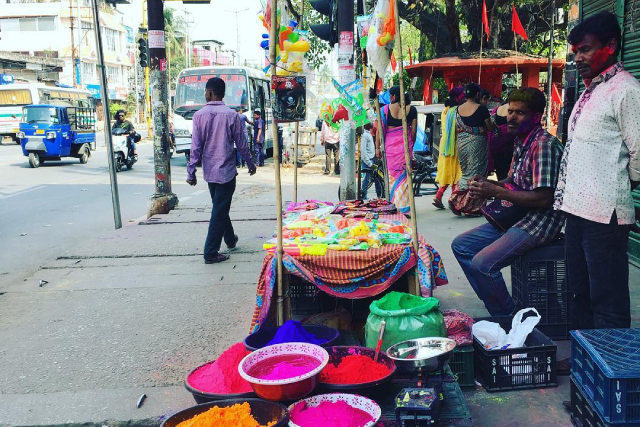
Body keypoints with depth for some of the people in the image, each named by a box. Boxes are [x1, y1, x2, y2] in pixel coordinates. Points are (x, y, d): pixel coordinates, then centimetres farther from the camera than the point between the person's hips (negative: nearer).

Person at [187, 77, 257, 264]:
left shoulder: (199, 115, -5)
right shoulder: (231, 115, -8)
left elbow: (196, 146, -7)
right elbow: (241, 144, -3)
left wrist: (191, 171, -2)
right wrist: (250, 164, 12)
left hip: (209, 171, 3)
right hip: (226, 171, -3)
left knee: (220, 207, 21)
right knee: (219, 211, 0)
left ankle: (230, 239, 38)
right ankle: (210, 253, -1)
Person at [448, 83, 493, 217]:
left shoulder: (458, 109, 4)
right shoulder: (481, 109, -11)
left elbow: (457, 129, 10)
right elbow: (490, 128, -3)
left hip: (461, 143, 5)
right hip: (477, 144, -5)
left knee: (466, 173, 17)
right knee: (475, 174, 4)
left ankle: (456, 200, 4)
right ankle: (471, 207, 6)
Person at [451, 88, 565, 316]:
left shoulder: (544, 144, -18)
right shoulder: (521, 143, 12)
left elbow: (543, 198, -24)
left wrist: (495, 191, -22)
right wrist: (485, 183, 1)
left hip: (541, 220, -10)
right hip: (517, 216, 10)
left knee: (482, 264, -25)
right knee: (461, 245, 8)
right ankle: (496, 307, 11)